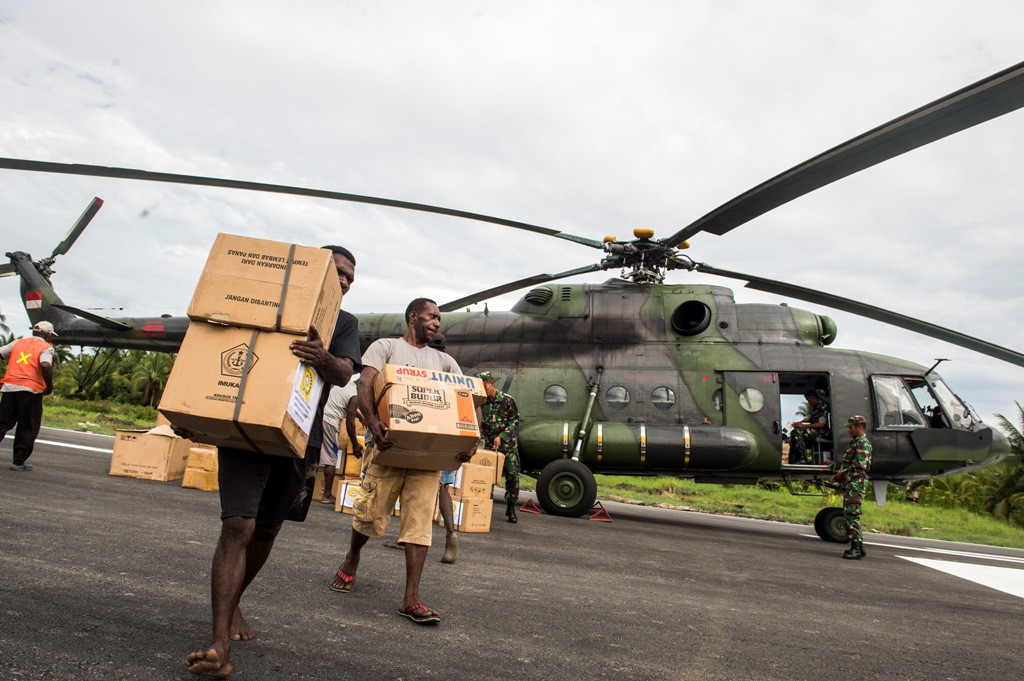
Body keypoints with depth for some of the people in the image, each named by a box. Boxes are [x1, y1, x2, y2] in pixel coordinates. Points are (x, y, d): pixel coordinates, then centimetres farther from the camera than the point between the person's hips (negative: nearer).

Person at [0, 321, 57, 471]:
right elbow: (45, 365, -17)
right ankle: (19, 462, 9)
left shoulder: (17, 343, 18)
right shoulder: (46, 347, 0)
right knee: (27, 429, 7)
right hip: (30, 390, -4)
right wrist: (49, 386, -6)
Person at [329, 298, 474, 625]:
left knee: (420, 519, -3)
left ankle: (411, 599, 0)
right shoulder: (385, 346, 9)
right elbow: (365, 385, -7)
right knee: (371, 513, 2)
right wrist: (373, 422, -26)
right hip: (388, 441, -3)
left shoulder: (444, 360, 21)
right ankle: (351, 562, 33)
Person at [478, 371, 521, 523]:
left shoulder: (507, 399, -8)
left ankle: (511, 509, 9)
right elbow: (478, 424, 5)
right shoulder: (481, 402, 1)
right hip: (490, 444, 2)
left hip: (508, 443, -2)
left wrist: (501, 437, -17)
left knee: (512, 475, -3)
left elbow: (514, 421, -9)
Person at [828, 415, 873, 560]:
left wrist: (841, 474, -12)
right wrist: (837, 477, 11)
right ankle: (859, 547, 20)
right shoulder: (855, 443, 22)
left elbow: (859, 465, -20)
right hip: (850, 485, 10)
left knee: (851, 515, -13)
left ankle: (855, 549, -12)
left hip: (856, 485, -10)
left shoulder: (863, 443, -10)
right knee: (849, 515, 13)